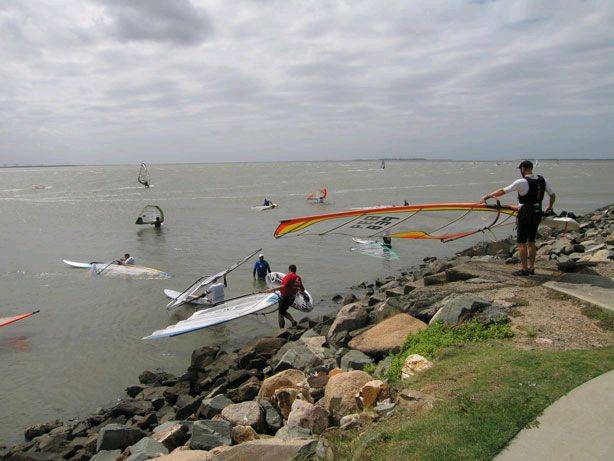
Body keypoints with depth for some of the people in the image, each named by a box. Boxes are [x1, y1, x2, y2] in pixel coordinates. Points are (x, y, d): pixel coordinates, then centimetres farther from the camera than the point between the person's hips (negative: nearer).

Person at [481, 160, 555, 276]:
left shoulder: (521, 182, -15)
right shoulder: (542, 180, 6)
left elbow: (502, 191, -16)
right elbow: (552, 195, 15)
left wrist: (487, 196, -8)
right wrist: (549, 208, 31)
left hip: (525, 214, -7)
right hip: (537, 214, 7)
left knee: (522, 243, 1)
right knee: (531, 242, 15)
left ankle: (524, 269, 3)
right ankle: (531, 268, 19)